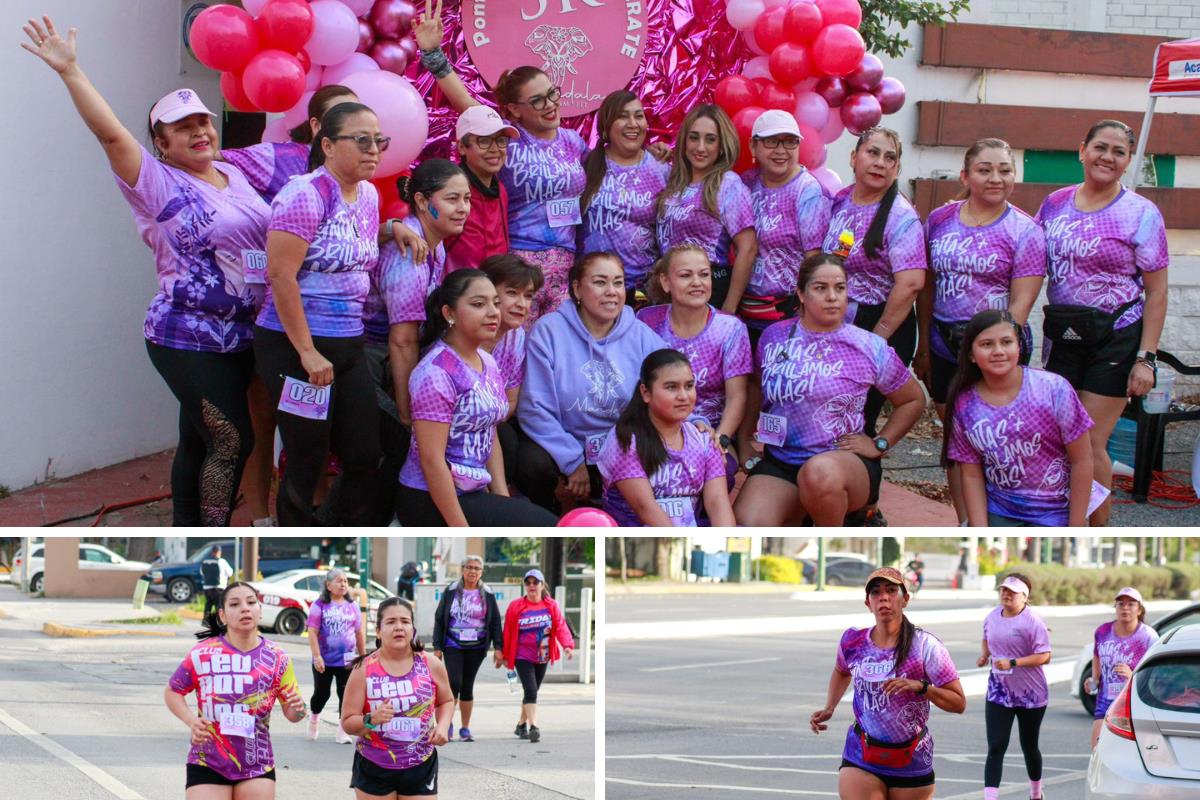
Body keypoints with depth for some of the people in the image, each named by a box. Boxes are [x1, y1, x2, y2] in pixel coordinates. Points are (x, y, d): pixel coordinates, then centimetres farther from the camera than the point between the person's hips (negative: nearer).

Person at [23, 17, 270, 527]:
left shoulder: (236, 175, 12)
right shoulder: (157, 183, -9)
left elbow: (269, 236, 26)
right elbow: (111, 133, -20)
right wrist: (70, 71, -27)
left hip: (238, 337, 6)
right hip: (187, 341, -6)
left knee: (200, 443, 13)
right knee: (231, 441, -9)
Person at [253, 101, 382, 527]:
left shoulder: (368, 195, 9)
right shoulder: (304, 195, -15)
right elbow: (280, 276, -20)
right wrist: (307, 353, -19)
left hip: (349, 345, 8)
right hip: (295, 345, -8)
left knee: (365, 455, 7)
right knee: (307, 463, 0)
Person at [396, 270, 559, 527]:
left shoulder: (488, 363, 8)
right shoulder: (436, 373, -17)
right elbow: (432, 460, -20)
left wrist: (504, 501, 1)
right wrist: (463, 537, -20)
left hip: (475, 493, 8)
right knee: (547, 527, -10)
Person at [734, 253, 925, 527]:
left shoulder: (870, 348, -1)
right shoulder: (774, 336, 6)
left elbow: (914, 400, 11)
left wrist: (879, 444, 3)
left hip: (844, 461, -2)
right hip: (778, 463, 2)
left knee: (820, 472, -41)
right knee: (744, 530, -27)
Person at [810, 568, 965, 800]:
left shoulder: (924, 646, -11)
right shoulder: (853, 642, -2)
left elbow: (959, 703, -11)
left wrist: (919, 686, -25)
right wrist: (828, 709, 9)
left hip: (912, 764, -1)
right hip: (861, 761, 1)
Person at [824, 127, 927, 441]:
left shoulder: (901, 217, -12)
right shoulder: (837, 202, 6)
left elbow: (911, 283, -19)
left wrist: (877, 339, -16)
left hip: (882, 325, -5)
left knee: (859, 419, -3)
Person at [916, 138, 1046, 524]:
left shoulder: (1023, 231, -6)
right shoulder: (939, 220, 6)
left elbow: (1021, 303, -10)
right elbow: (927, 288, 12)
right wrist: (924, 345, 11)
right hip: (944, 345, 4)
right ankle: (965, 526, 19)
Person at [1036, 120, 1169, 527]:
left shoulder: (1141, 213, -6)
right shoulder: (1055, 203, 6)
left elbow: (1157, 291, -6)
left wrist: (1146, 358, -12)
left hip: (1116, 339, -4)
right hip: (1062, 335, 4)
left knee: (1090, 445, -3)